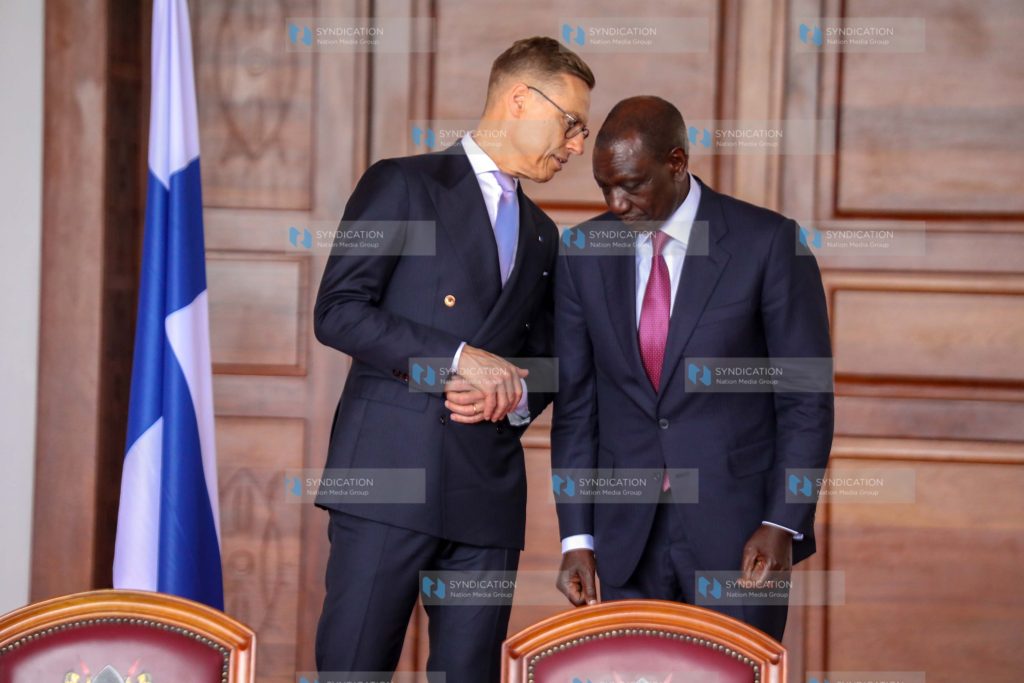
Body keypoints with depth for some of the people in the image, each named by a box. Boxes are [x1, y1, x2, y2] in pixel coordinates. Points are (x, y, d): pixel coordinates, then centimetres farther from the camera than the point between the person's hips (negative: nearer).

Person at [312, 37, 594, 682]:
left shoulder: (541, 235, 23)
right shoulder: (402, 185, 3)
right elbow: (337, 310, -7)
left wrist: (514, 397, 1)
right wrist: (458, 358, -14)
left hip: (489, 490, 6)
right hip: (391, 474, -6)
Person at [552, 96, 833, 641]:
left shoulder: (767, 242, -6)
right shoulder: (585, 254, 4)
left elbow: (807, 398, -5)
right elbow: (576, 404, 7)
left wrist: (783, 523, -12)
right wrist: (577, 536, 1)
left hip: (738, 529, -3)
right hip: (628, 536, 3)